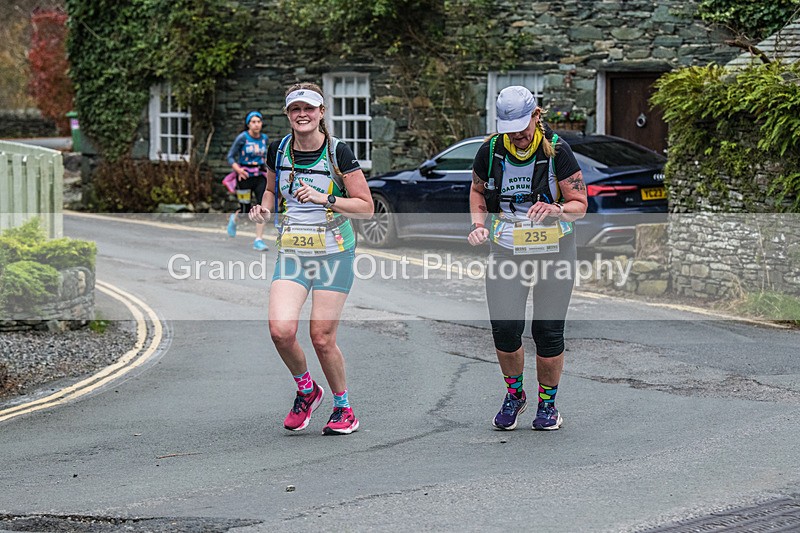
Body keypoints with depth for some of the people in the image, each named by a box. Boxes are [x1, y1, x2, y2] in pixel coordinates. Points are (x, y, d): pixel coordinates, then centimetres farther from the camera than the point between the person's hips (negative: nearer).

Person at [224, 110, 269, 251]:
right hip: (245, 177, -3)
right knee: (246, 210, 5)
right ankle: (234, 219, 42)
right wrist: (238, 169, -21)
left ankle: (259, 240, -8)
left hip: (259, 177, 4)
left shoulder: (264, 138, 5)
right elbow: (230, 157, -6)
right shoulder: (242, 138, -9)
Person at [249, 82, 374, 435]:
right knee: (281, 330, -15)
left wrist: (325, 199, -20)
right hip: (291, 252, 3)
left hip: (334, 253, -3)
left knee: (322, 337, -3)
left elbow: (366, 207, -7)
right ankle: (306, 390, 14)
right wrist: (264, 208, -1)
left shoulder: (338, 153, -9)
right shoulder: (278, 151, 2)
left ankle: (343, 409, 19)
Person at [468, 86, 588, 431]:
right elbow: (478, 190, 17)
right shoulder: (490, 151, -2)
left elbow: (579, 204, -6)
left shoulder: (556, 151, -10)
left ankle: (547, 403, 18)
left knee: (548, 331, -1)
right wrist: (478, 224, -1)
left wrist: (555, 210, -27)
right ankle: (514, 395, 17)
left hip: (553, 249, -2)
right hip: (505, 250, 2)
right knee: (504, 328, -8)